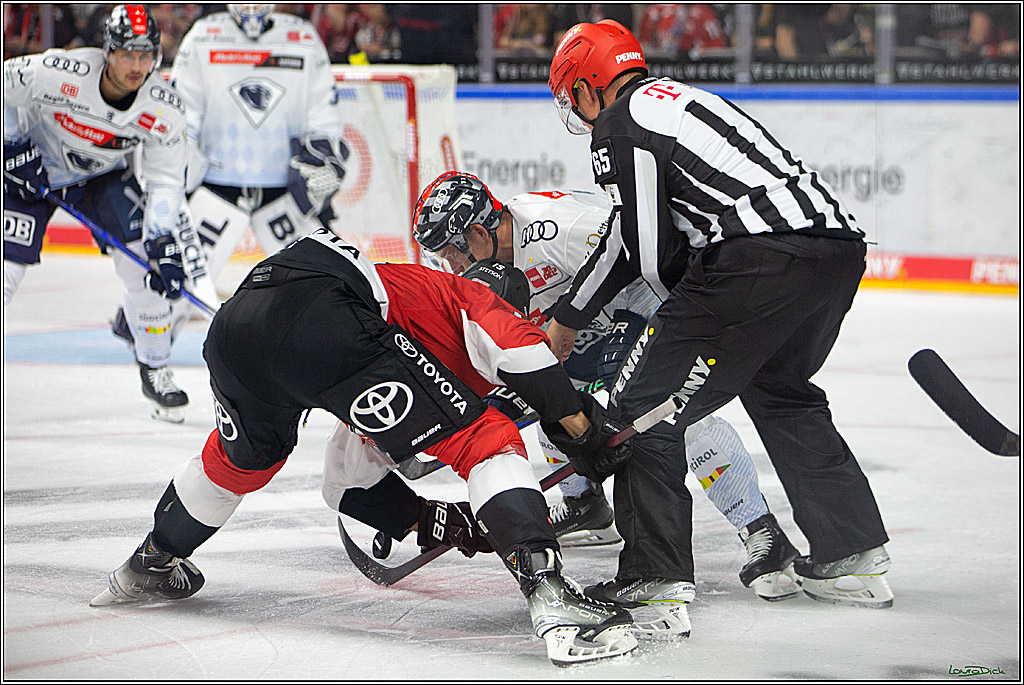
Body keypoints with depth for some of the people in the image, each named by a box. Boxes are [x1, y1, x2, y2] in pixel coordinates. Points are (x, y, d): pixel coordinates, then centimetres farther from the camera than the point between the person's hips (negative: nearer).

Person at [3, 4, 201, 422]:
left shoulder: (164, 107, -22)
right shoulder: (61, 73, -33)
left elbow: (165, 180, -15)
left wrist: (164, 242, -26)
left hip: (104, 176, 3)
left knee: (145, 265, -13)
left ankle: (155, 371, 6)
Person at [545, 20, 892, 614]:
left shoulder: (619, 127, 3)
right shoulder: (674, 99, 31)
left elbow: (654, 258, 0)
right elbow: (629, 237, 38)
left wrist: (692, 310, 20)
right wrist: (568, 319, 45)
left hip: (762, 262, -9)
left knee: (645, 410, 1)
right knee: (779, 390, 31)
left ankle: (655, 581, -3)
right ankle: (856, 558, 29)